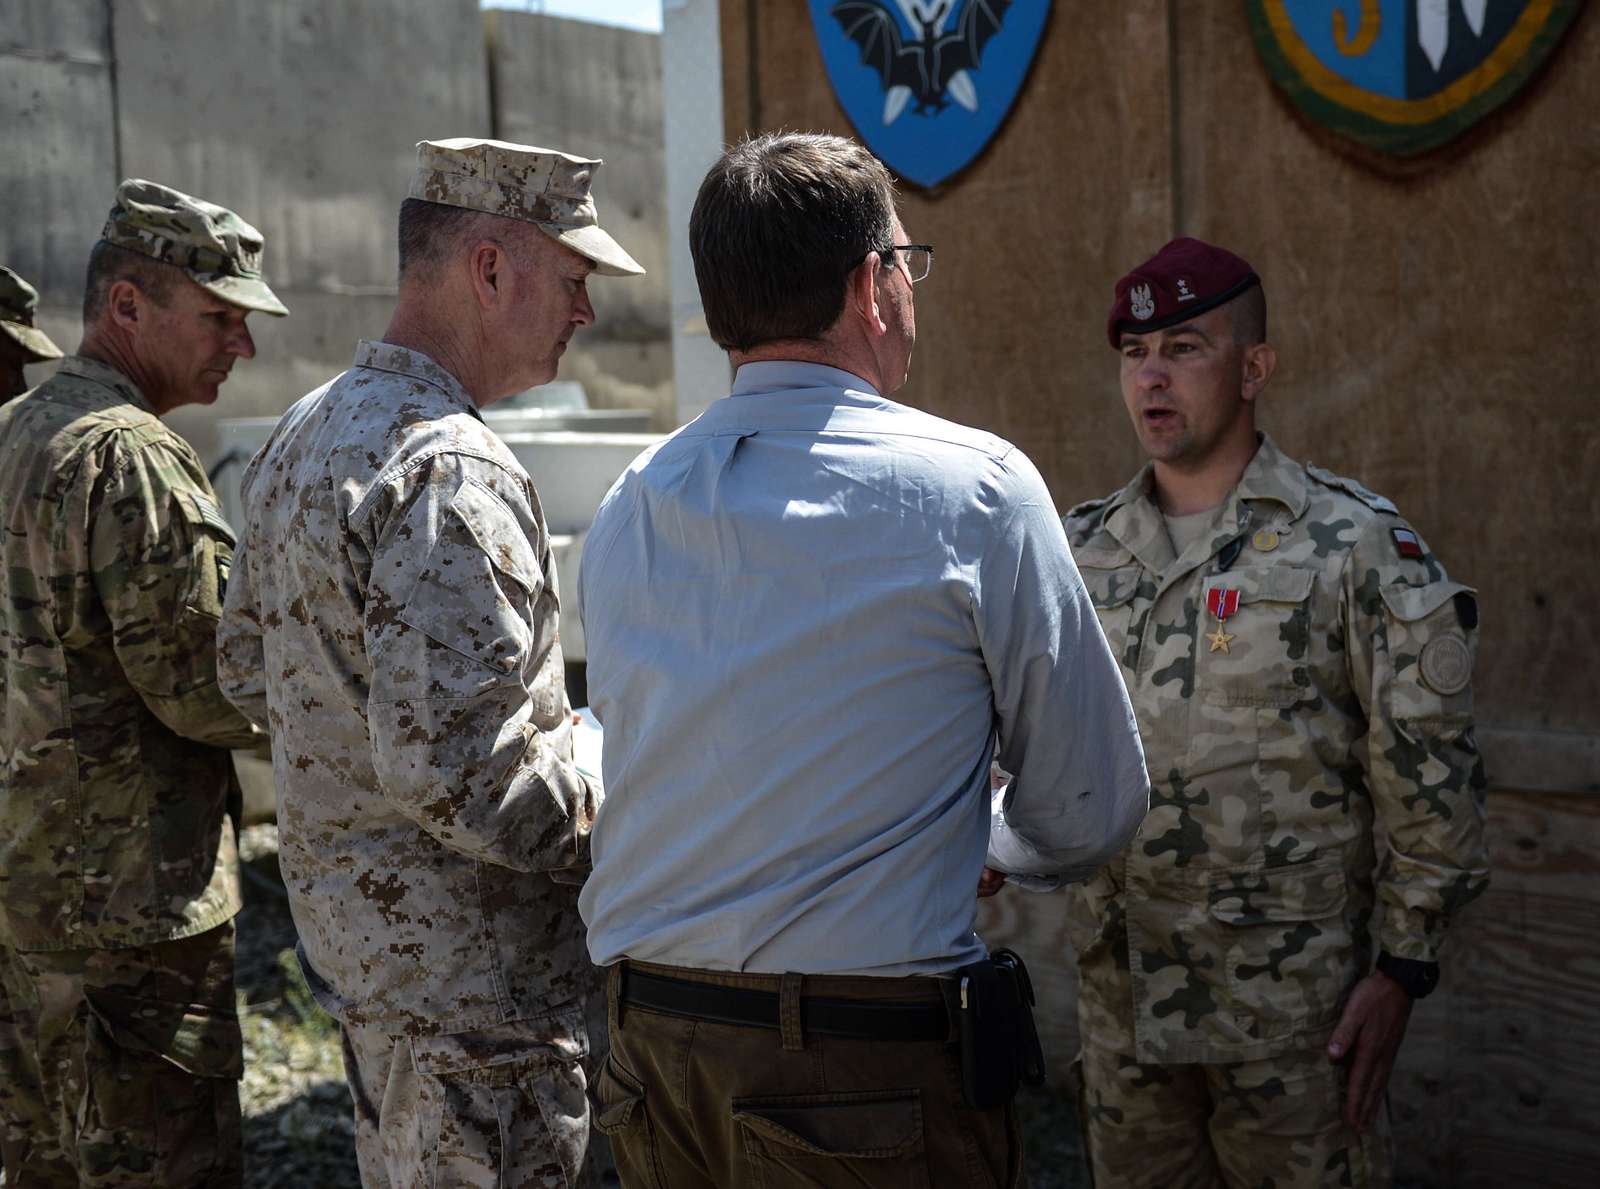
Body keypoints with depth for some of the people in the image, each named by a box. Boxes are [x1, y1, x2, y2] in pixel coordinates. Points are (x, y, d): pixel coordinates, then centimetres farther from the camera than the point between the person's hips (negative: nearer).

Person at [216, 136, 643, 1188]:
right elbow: (461, 775, -29)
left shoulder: (303, 436, 8)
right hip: (466, 964, -10)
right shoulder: (452, 473, -24)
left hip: (348, 921, 10)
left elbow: (251, 671, 17)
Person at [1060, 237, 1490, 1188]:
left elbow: (1427, 777, -6)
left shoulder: (1357, 546, -6)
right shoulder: (1081, 552, 8)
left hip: (1293, 1003, -4)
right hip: (1121, 993, 4)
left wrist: (1403, 966, -9)